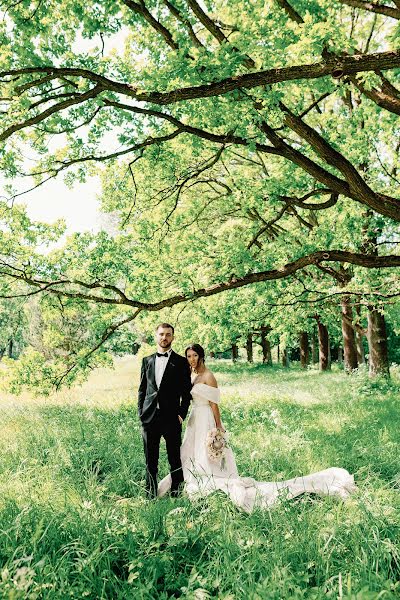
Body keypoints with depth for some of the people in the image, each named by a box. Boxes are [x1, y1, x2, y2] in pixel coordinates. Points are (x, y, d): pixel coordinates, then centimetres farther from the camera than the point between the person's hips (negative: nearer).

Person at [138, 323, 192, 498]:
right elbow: (142, 389, 12)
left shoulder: (181, 362, 1)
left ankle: (176, 495, 19)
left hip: (171, 418, -3)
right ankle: (150, 497, 22)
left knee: (175, 460, 6)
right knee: (150, 461, 11)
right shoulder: (147, 361, 11)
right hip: (149, 417, 3)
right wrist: (140, 413, 4)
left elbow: (187, 392, 1)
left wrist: (182, 414, -7)